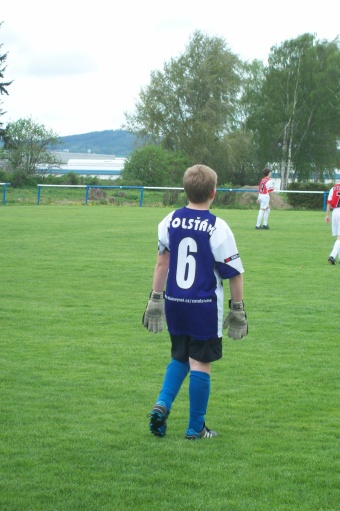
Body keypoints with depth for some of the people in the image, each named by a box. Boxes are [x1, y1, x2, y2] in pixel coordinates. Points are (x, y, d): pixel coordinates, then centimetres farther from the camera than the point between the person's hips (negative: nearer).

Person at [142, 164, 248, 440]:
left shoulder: (170, 221, 0)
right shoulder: (217, 228, -14)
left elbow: (162, 262, 7)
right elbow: (234, 272, -9)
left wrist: (156, 299, 15)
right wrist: (238, 308, 1)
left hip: (174, 303, 5)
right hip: (205, 306, -5)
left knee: (179, 357, 21)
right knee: (200, 363, 5)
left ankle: (162, 404, 1)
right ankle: (195, 428, 12)